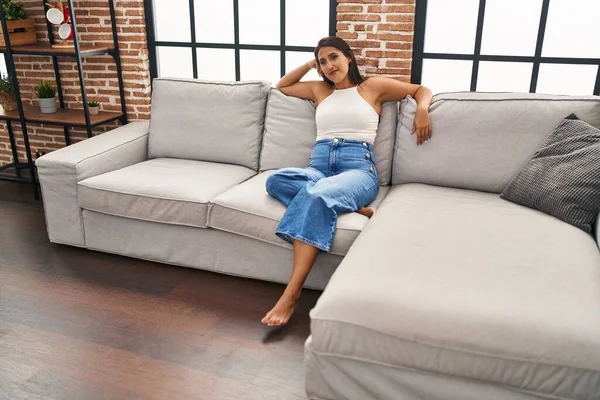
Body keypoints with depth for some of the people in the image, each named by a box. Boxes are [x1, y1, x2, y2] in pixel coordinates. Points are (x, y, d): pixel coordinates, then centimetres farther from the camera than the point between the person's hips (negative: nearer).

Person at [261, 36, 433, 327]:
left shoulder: (373, 86, 16)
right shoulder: (319, 90, 27)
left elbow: (422, 90, 21)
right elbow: (281, 87, 40)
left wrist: (422, 110, -2)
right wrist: (309, 64, 29)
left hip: (358, 167, -4)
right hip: (319, 166, 4)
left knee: (316, 195, -40)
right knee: (276, 180, -31)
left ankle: (292, 292, -42)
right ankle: (355, 208, -36)